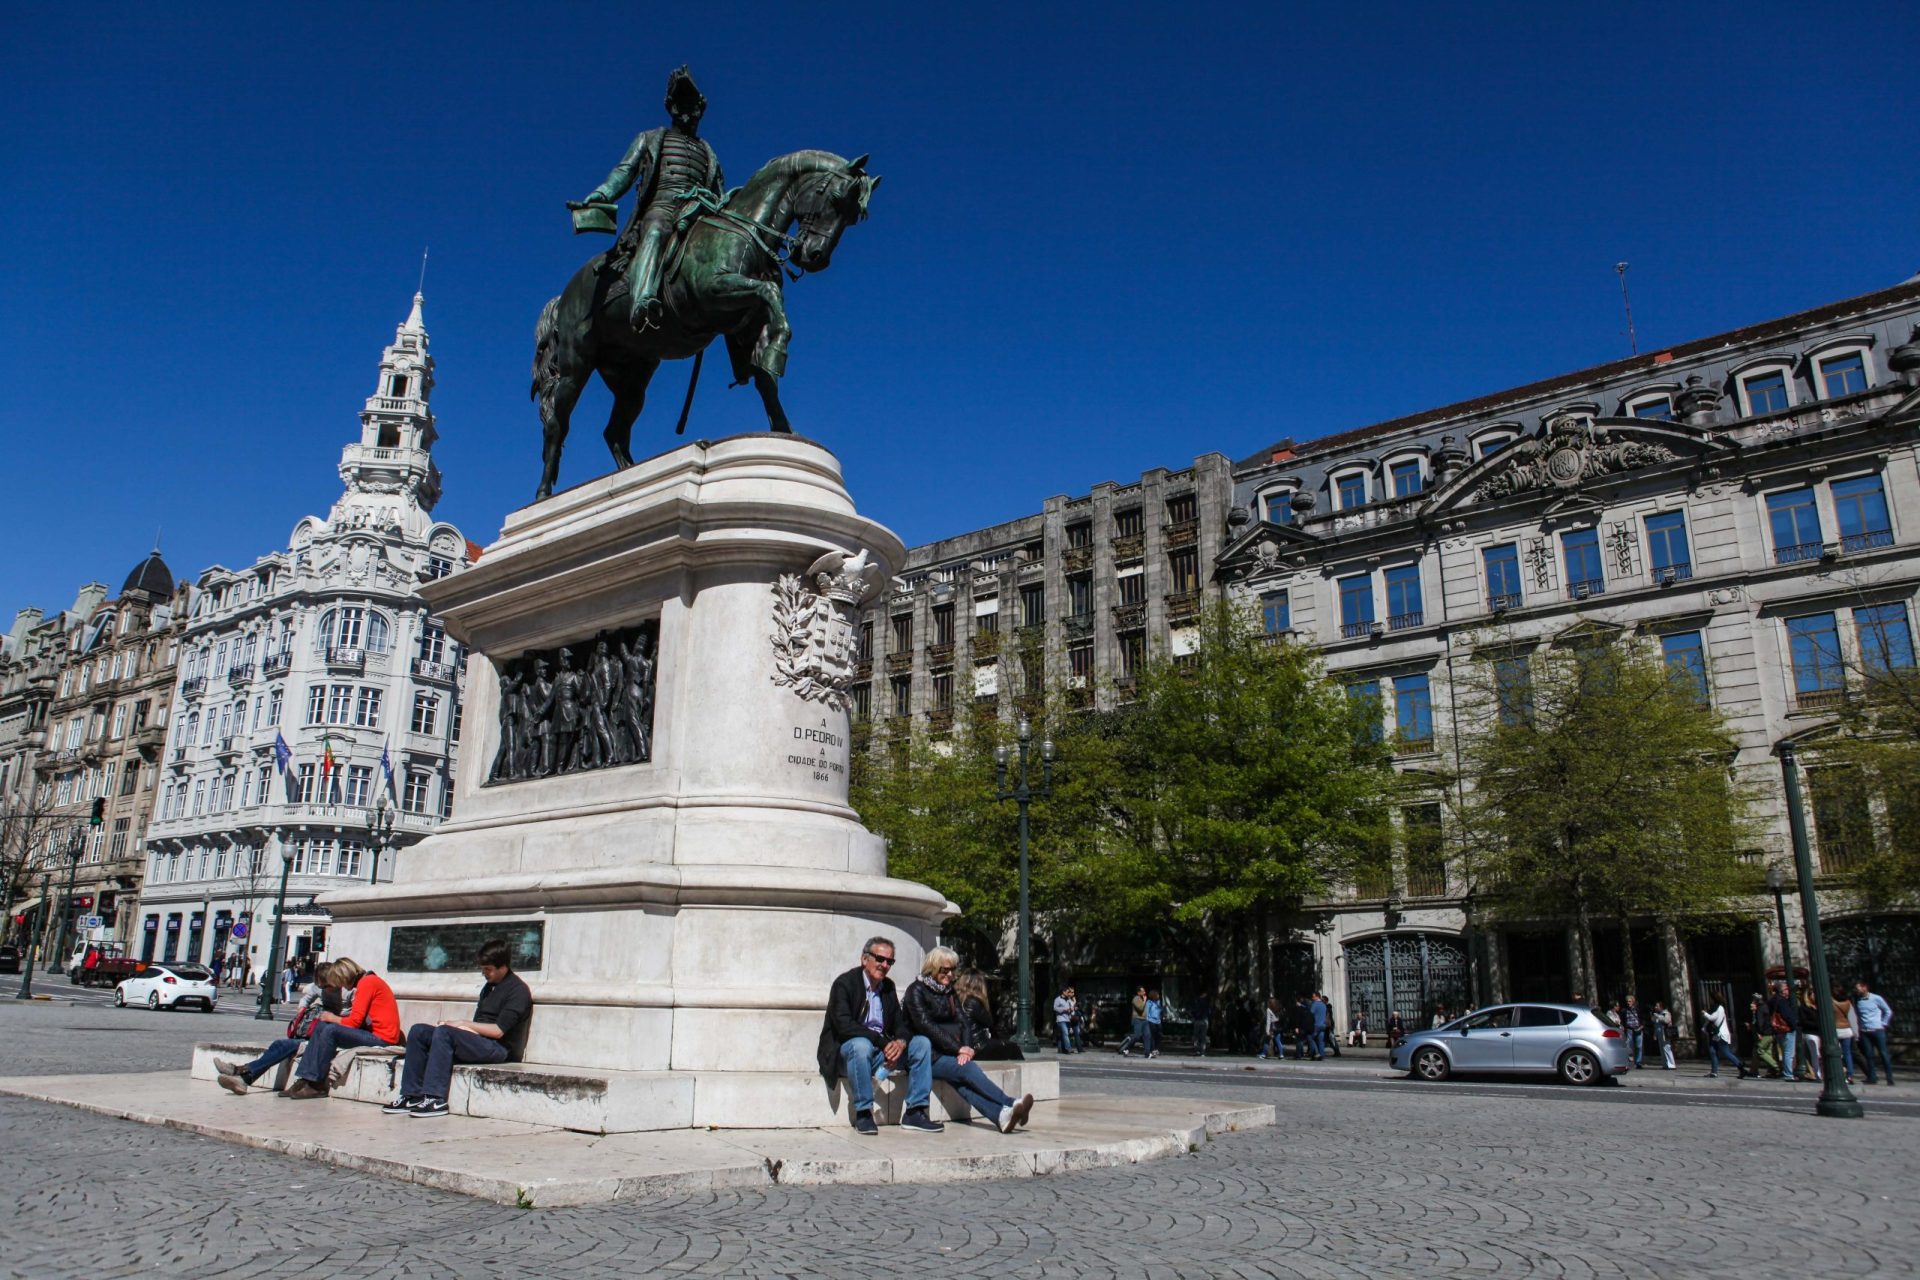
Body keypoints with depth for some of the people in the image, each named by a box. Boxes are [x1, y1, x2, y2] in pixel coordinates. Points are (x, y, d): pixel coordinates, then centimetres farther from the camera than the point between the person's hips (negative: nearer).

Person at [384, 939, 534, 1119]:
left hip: (499, 1049, -9)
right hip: (480, 1042, 9)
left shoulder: (518, 990, -7)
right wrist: (464, 1026, -3)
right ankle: (412, 1096, -10)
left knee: (444, 1032, -29)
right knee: (418, 1031, -3)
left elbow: (497, 1031, -14)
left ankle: (435, 1099, -28)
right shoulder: (490, 986, 22)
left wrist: (463, 1024, -7)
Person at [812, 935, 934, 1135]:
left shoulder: (888, 987, 11)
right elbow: (844, 1025, -24)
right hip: (845, 1051, -6)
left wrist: (901, 1042, -18)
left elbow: (900, 1023, 8)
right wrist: (883, 1042, -29)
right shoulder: (845, 983, -11)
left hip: (883, 1050, 7)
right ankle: (863, 1113, -26)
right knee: (861, 1044, -38)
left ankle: (914, 1113, -11)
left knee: (921, 1043, -9)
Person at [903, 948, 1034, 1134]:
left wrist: (966, 1048, -12)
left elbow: (962, 1021, 8)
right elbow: (925, 1026, -13)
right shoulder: (917, 990, -3)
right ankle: (1010, 1104, -42)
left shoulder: (949, 992, 18)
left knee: (961, 1081, -28)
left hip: (948, 1055, 5)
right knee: (967, 1069, -29)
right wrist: (958, 1048, -16)